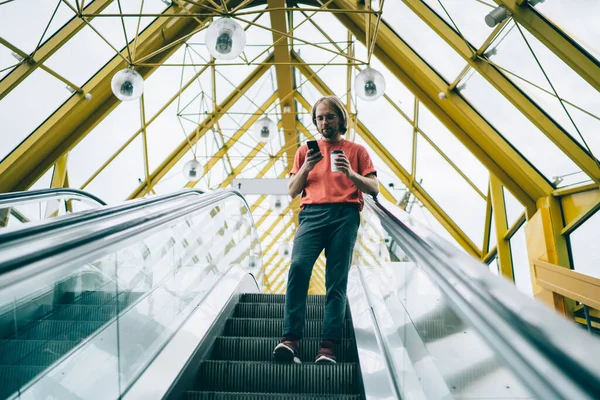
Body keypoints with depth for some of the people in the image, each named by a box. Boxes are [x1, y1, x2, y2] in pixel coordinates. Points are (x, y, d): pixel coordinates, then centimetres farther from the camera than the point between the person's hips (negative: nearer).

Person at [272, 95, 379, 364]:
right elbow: (292, 192, 19)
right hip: (311, 214, 1)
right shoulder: (305, 150, 23)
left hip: (345, 215, -1)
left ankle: (328, 347, -9)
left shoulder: (356, 150, 18)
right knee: (298, 266, -23)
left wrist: (351, 174, -6)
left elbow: (374, 189, 12)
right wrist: (306, 167, 2)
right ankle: (290, 340, -23)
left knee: (337, 281, -9)